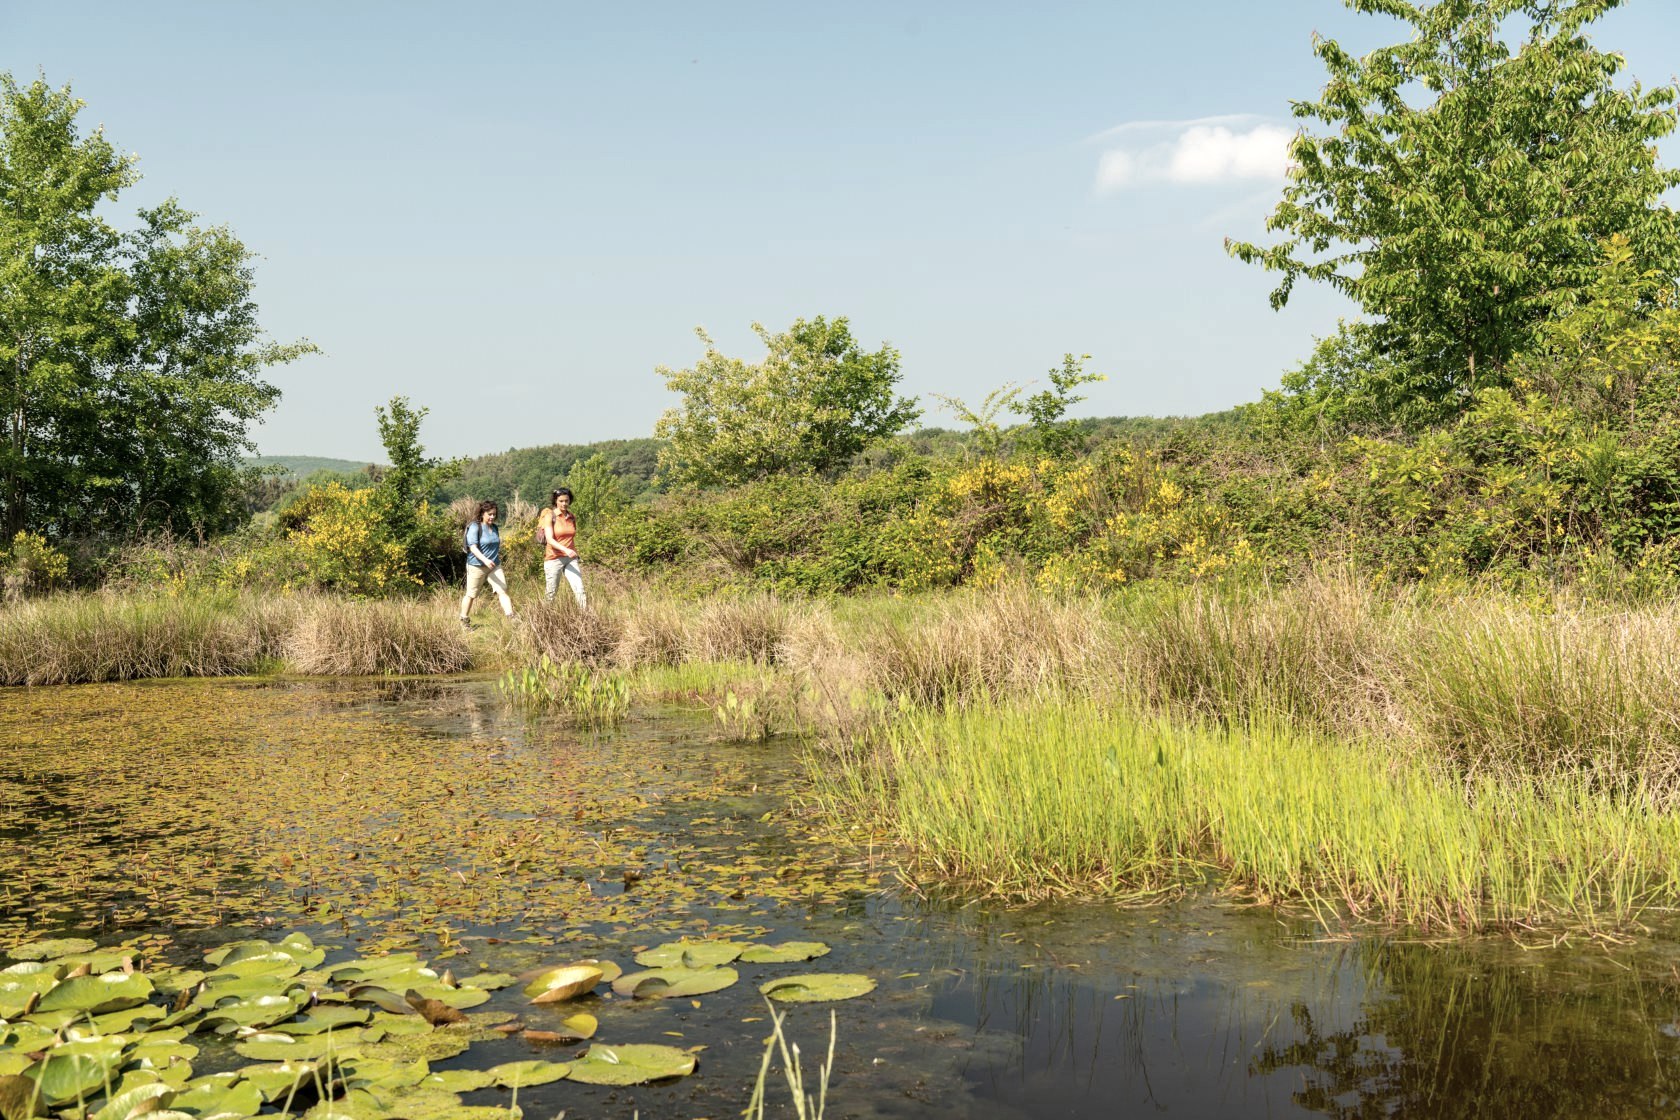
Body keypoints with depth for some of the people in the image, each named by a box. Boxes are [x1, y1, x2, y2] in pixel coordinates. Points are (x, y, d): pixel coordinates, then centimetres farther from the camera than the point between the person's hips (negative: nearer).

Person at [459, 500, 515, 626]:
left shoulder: (494, 528, 9)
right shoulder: (475, 527, -12)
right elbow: (473, 547, -22)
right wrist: (485, 560, -34)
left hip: (494, 565, 6)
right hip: (477, 566, -6)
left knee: (503, 591, -8)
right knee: (471, 594, 7)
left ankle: (511, 617, -14)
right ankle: (464, 620, 23)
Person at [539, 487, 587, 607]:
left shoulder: (572, 517, 7)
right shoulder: (550, 516, -8)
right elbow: (550, 539, -19)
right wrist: (566, 550, -34)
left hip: (570, 559, 4)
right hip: (554, 559, -4)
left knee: (579, 590, -9)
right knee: (550, 594, 6)